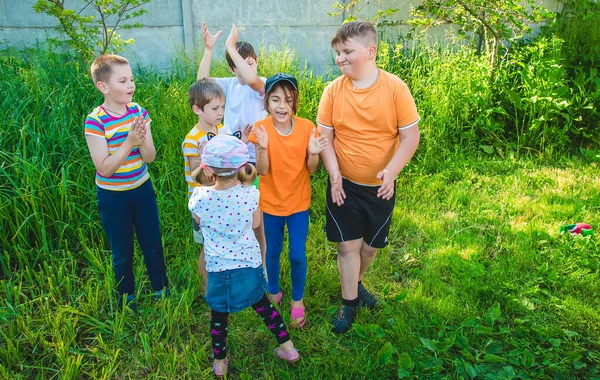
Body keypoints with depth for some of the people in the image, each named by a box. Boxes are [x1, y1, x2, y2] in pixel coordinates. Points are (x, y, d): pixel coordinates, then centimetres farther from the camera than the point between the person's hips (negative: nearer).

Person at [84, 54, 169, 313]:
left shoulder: (138, 111, -6)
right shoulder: (95, 121, -18)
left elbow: (150, 157, -7)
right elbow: (104, 168, -21)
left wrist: (141, 140, -27)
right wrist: (129, 142, -30)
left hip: (142, 189, 4)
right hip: (113, 197, -3)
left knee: (153, 245, 14)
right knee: (122, 252, 12)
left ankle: (161, 289, 36)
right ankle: (127, 298, 35)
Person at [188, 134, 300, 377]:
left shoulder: (199, 197, -20)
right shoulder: (250, 194, -17)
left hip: (218, 269, -1)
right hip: (249, 264, 1)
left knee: (218, 315, 21)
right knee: (262, 305, 24)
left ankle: (220, 362, 40)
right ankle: (288, 348, 37)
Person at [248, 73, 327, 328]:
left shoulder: (307, 128, -13)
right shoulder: (261, 129, -14)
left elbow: (311, 170, -7)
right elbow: (262, 171, -16)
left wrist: (313, 153, -28)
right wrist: (263, 148, -34)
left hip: (298, 202, 0)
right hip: (271, 202, 0)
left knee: (298, 255, 5)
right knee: (272, 252, 17)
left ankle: (297, 300, 31)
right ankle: (274, 293, 43)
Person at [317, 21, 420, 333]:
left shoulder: (395, 88, -13)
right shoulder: (333, 91, -8)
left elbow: (410, 136, -10)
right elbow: (324, 137, -5)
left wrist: (392, 170, -24)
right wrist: (334, 174, -17)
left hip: (380, 186, 0)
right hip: (344, 184, 0)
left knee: (371, 245, 16)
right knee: (348, 245, 5)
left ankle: (355, 283, 45)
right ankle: (349, 302, 25)